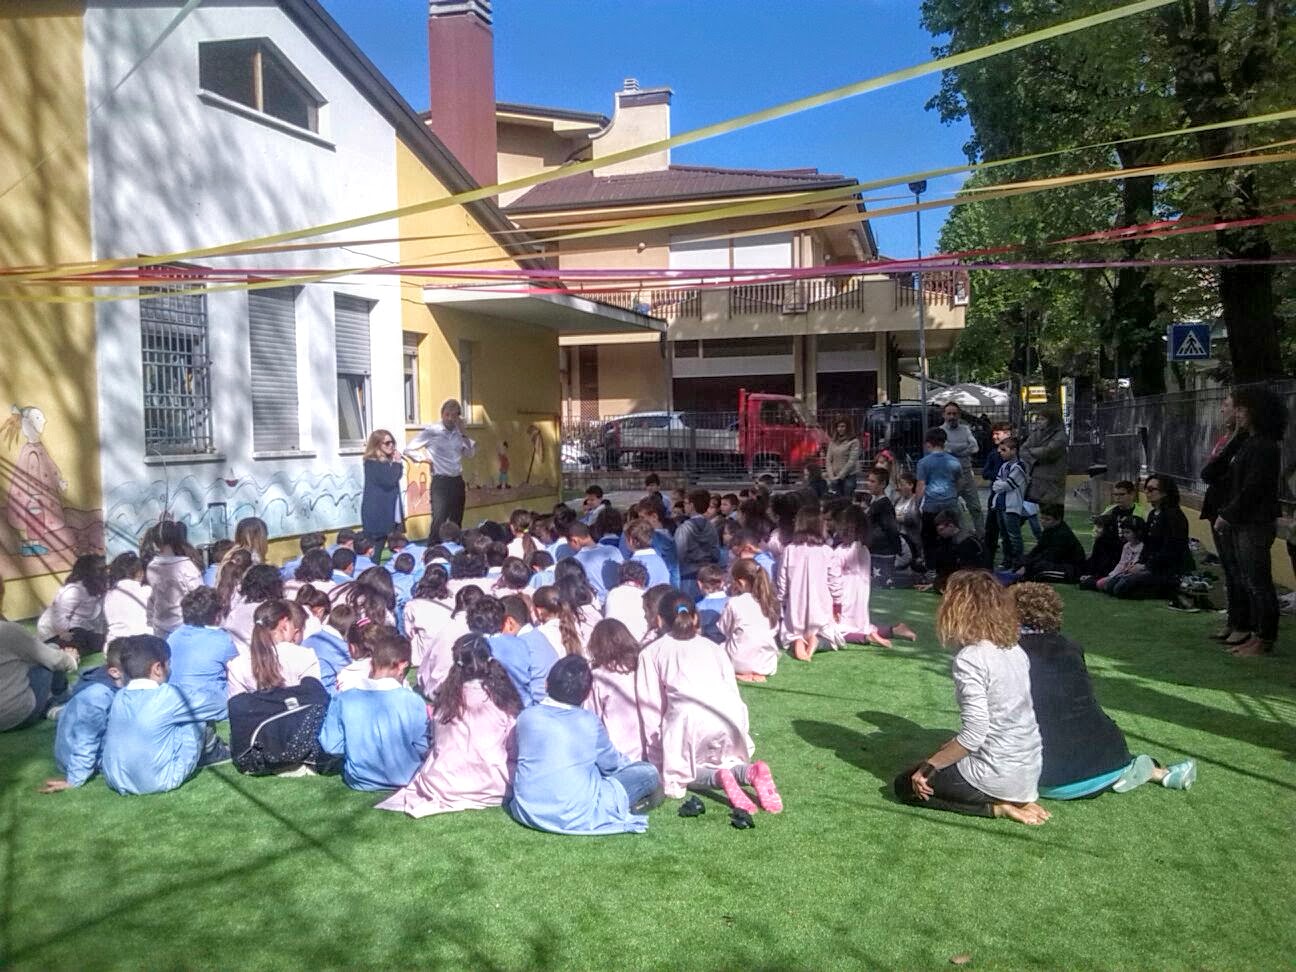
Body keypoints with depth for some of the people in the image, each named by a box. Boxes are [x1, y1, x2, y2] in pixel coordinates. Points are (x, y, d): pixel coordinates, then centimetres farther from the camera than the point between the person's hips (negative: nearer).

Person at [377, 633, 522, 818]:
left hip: (447, 786, 3)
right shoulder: (503, 695, -5)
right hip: (495, 787, -2)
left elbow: (438, 744, 6)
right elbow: (514, 750, 1)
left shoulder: (447, 695, -1)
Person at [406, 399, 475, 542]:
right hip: (440, 482, -5)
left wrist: (462, 432, -4)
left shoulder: (459, 433, 9)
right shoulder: (431, 432, -5)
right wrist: (424, 457, -11)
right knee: (439, 521, -14)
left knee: (456, 522, 12)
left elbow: (472, 452, 1)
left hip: (457, 482, 5)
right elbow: (408, 449, -2)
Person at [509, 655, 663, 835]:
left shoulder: (526, 717, -2)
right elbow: (611, 764, 5)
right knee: (648, 773, 4)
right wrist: (628, 763, 30)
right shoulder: (589, 722, -10)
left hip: (527, 812, 4)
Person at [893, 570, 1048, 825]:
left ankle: (995, 807, -1)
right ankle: (1017, 800, 11)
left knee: (906, 785, 12)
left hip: (998, 776, -7)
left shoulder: (969, 659, -20)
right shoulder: (1015, 650, 3)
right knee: (944, 761, 30)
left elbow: (974, 734, -23)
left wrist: (928, 766, -10)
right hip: (1030, 772, 8)